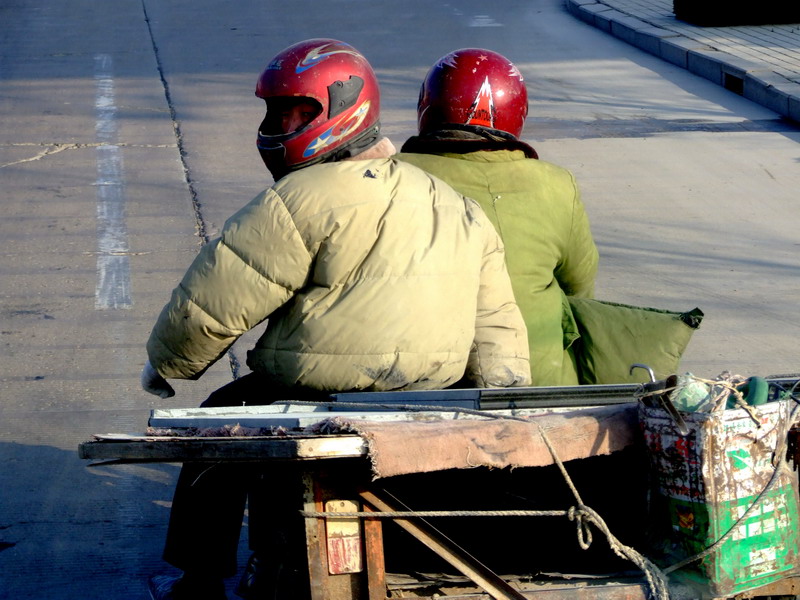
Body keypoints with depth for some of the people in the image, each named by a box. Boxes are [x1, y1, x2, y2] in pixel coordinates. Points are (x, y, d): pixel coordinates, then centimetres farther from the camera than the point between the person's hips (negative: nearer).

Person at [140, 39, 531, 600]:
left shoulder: (305, 198, -14)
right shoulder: (460, 211, 10)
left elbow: (213, 302, -11)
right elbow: (497, 328, 8)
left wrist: (164, 362, 6)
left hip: (322, 399, -7)